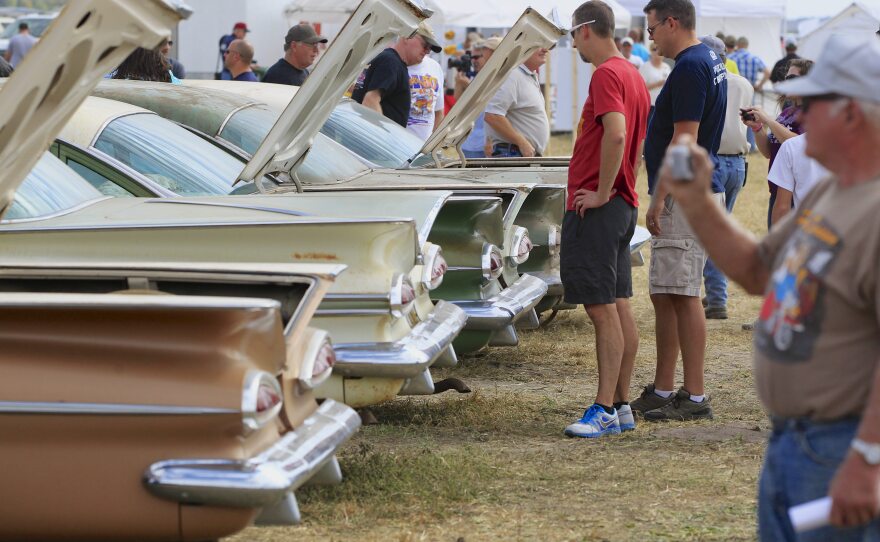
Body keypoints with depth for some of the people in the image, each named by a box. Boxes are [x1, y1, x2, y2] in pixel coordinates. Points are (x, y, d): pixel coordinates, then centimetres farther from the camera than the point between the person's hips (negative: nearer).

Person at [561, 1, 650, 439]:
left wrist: (600, 193, -20)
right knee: (619, 308, 11)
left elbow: (616, 134, -28)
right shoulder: (633, 75, 17)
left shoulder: (606, 75, -14)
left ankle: (604, 410, -10)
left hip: (597, 210, -10)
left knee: (602, 311, -9)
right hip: (623, 205, 10)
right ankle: (622, 406, 16)